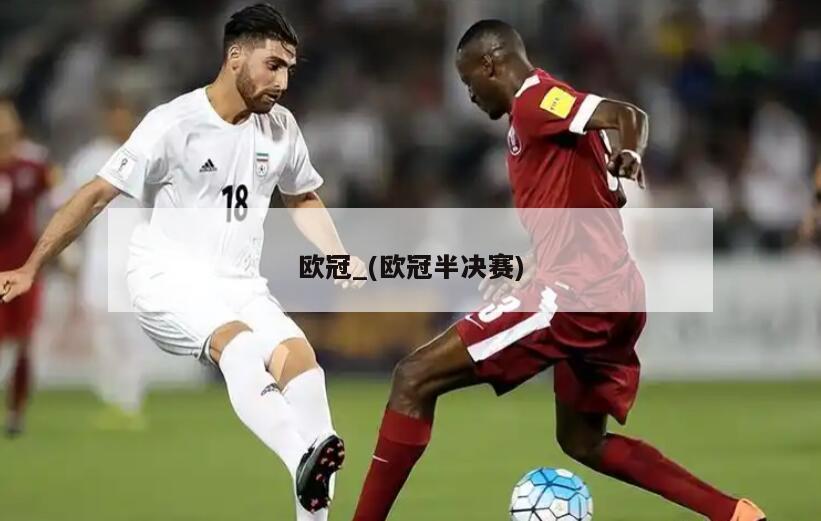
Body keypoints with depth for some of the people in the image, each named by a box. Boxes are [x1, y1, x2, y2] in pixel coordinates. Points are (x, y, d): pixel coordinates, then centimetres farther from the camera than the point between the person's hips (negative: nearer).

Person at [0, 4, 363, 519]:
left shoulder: (280, 127, 7)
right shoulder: (175, 124, -9)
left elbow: (303, 198, 26)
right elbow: (96, 195, -6)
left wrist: (340, 258, 11)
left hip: (240, 284, 5)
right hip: (170, 279, -5)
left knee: (298, 353, -24)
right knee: (239, 342, -35)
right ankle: (302, 459, -58)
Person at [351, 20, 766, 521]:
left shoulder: (535, 98, -6)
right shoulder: (545, 108, 22)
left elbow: (629, 116, -22)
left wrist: (629, 155, -40)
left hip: (577, 290, -10)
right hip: (612, 291, 10)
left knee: (415, 378, -10)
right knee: (582, 442, 24)